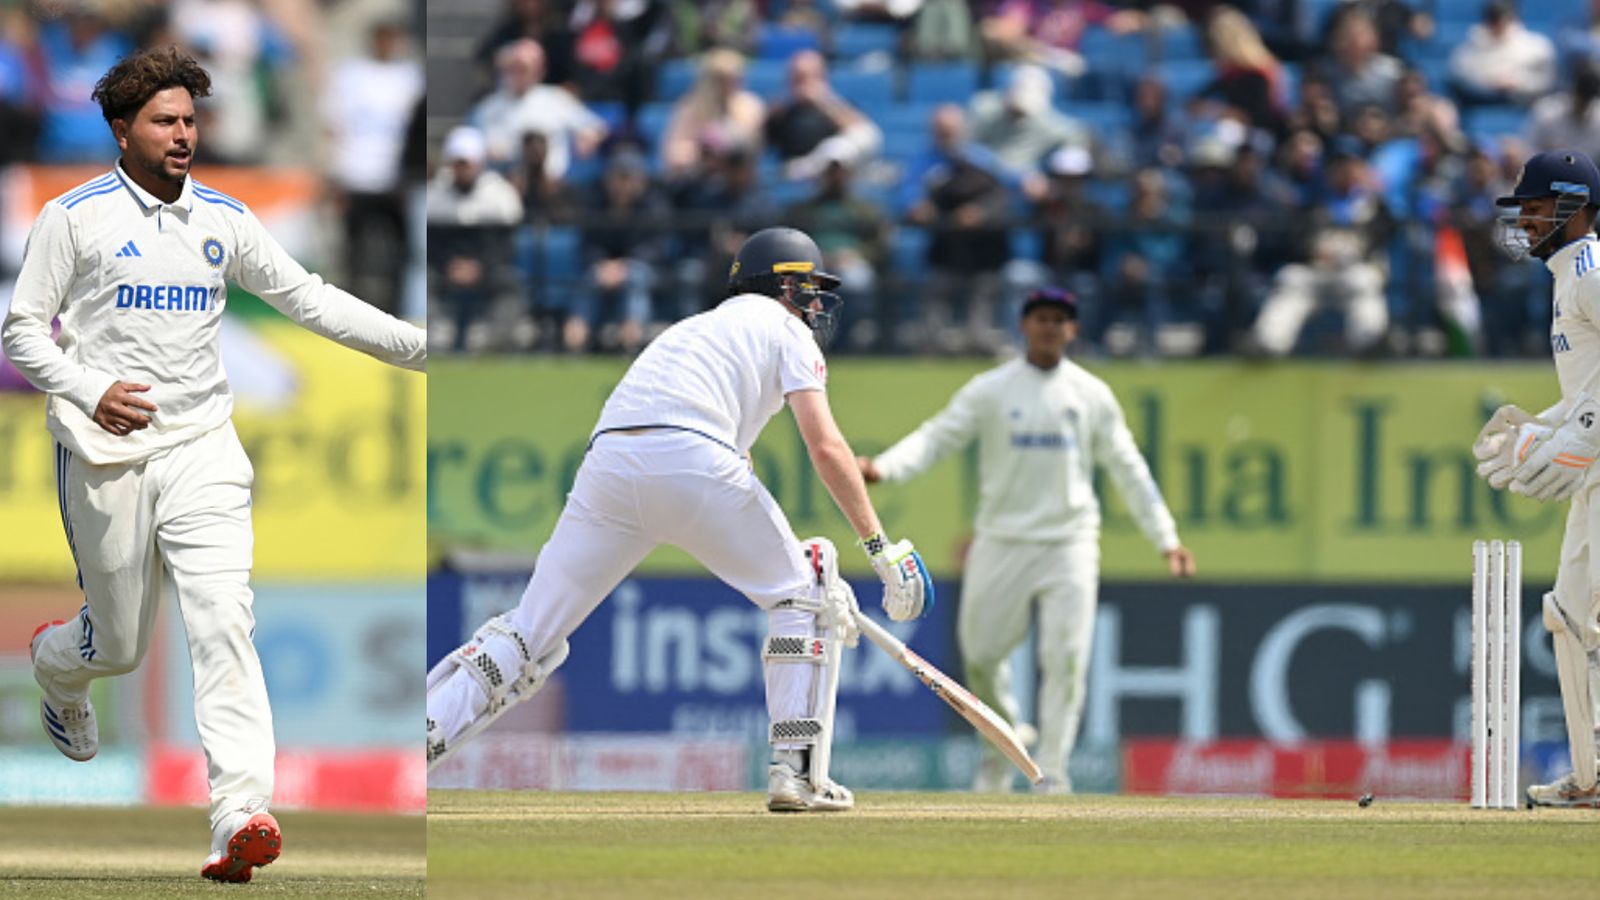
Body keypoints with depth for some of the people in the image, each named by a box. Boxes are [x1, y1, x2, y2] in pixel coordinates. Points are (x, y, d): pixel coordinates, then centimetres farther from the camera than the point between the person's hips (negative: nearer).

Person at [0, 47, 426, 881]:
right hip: (109, 455, -2)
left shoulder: (224, 218, 10)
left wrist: (418, 345, 7)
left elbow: (308, 297, 15)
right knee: (119, 644, 7)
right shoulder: (75, 217, -1)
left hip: (203, 447, 2)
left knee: (225, 623, -15)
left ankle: (242, 812, -25)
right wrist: (90, 391, -14)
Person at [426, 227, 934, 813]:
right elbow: (825, 447, 4)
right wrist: (880, 549, 5)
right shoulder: (785, 329, 19)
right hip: (691, 461, -6)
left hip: (606, 458, 6)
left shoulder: (695, 327, 39)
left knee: (529, 635, 7)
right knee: (803, 594, 12)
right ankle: (796, 773, 3)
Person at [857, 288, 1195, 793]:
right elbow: (937, 437, -5)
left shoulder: (1091, 395, 7)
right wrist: (883, 468, -24)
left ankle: (1052, 772, -5)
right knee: (981, 653, 2)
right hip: (1003, 540, 0)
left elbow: (1127, 468, 11)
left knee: (1066, 658, -11)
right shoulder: (990, 391, 3)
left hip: (1070, 542, 0)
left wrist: (1165, 538, 7)